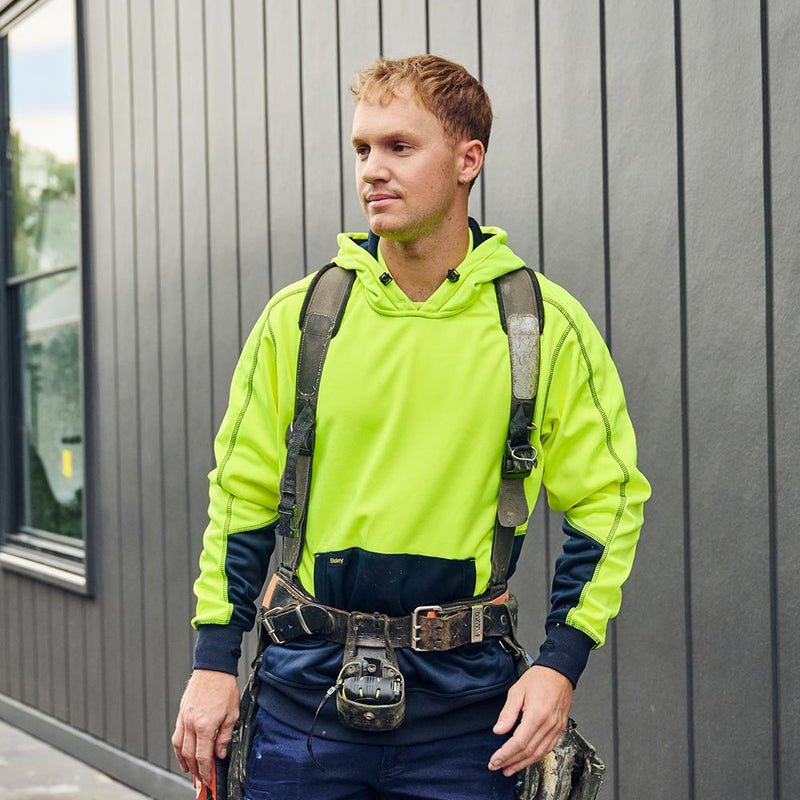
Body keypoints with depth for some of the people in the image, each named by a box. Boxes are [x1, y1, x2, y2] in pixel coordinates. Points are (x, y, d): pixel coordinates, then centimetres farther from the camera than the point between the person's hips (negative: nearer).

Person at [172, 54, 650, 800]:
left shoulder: (546, 324, -3)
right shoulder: (296, 316, 1)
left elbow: (608, 500, 3)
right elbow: (240, 495, 6)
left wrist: (560, 663, -5)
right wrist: (214, 660, 1)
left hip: (463, 699, -1)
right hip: (306, 687, 1)